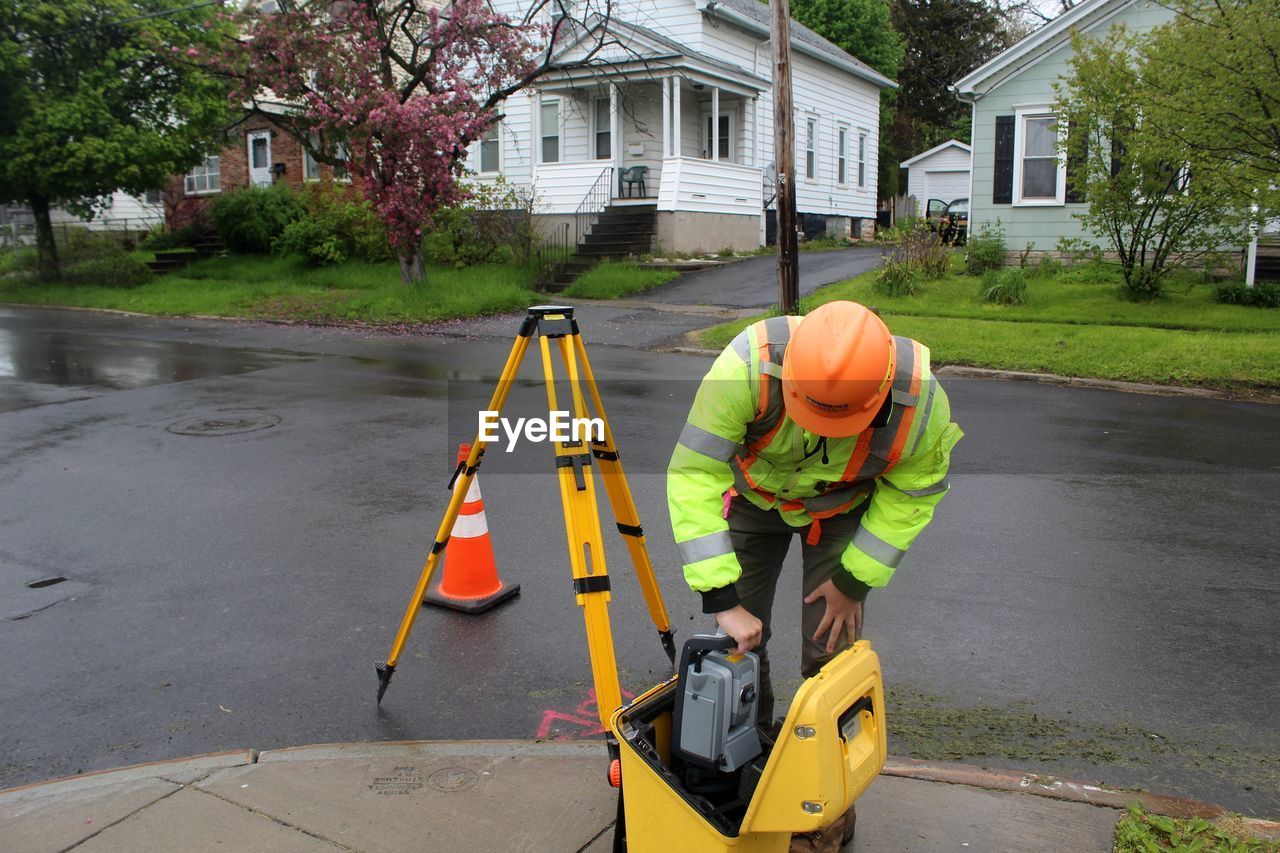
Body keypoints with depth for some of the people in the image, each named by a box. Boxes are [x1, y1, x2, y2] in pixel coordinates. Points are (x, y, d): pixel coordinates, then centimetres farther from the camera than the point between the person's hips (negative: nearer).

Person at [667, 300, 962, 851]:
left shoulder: (922, 403, -35)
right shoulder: (747, 364, -42)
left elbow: (911, 495, -15)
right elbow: (693, 474, -37)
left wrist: (855, 580, -13)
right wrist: (723, 598, -39)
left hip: (844, 510, 0)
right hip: (753, 492, 1)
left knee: (830, 649, -5)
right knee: (739, 636, 3)